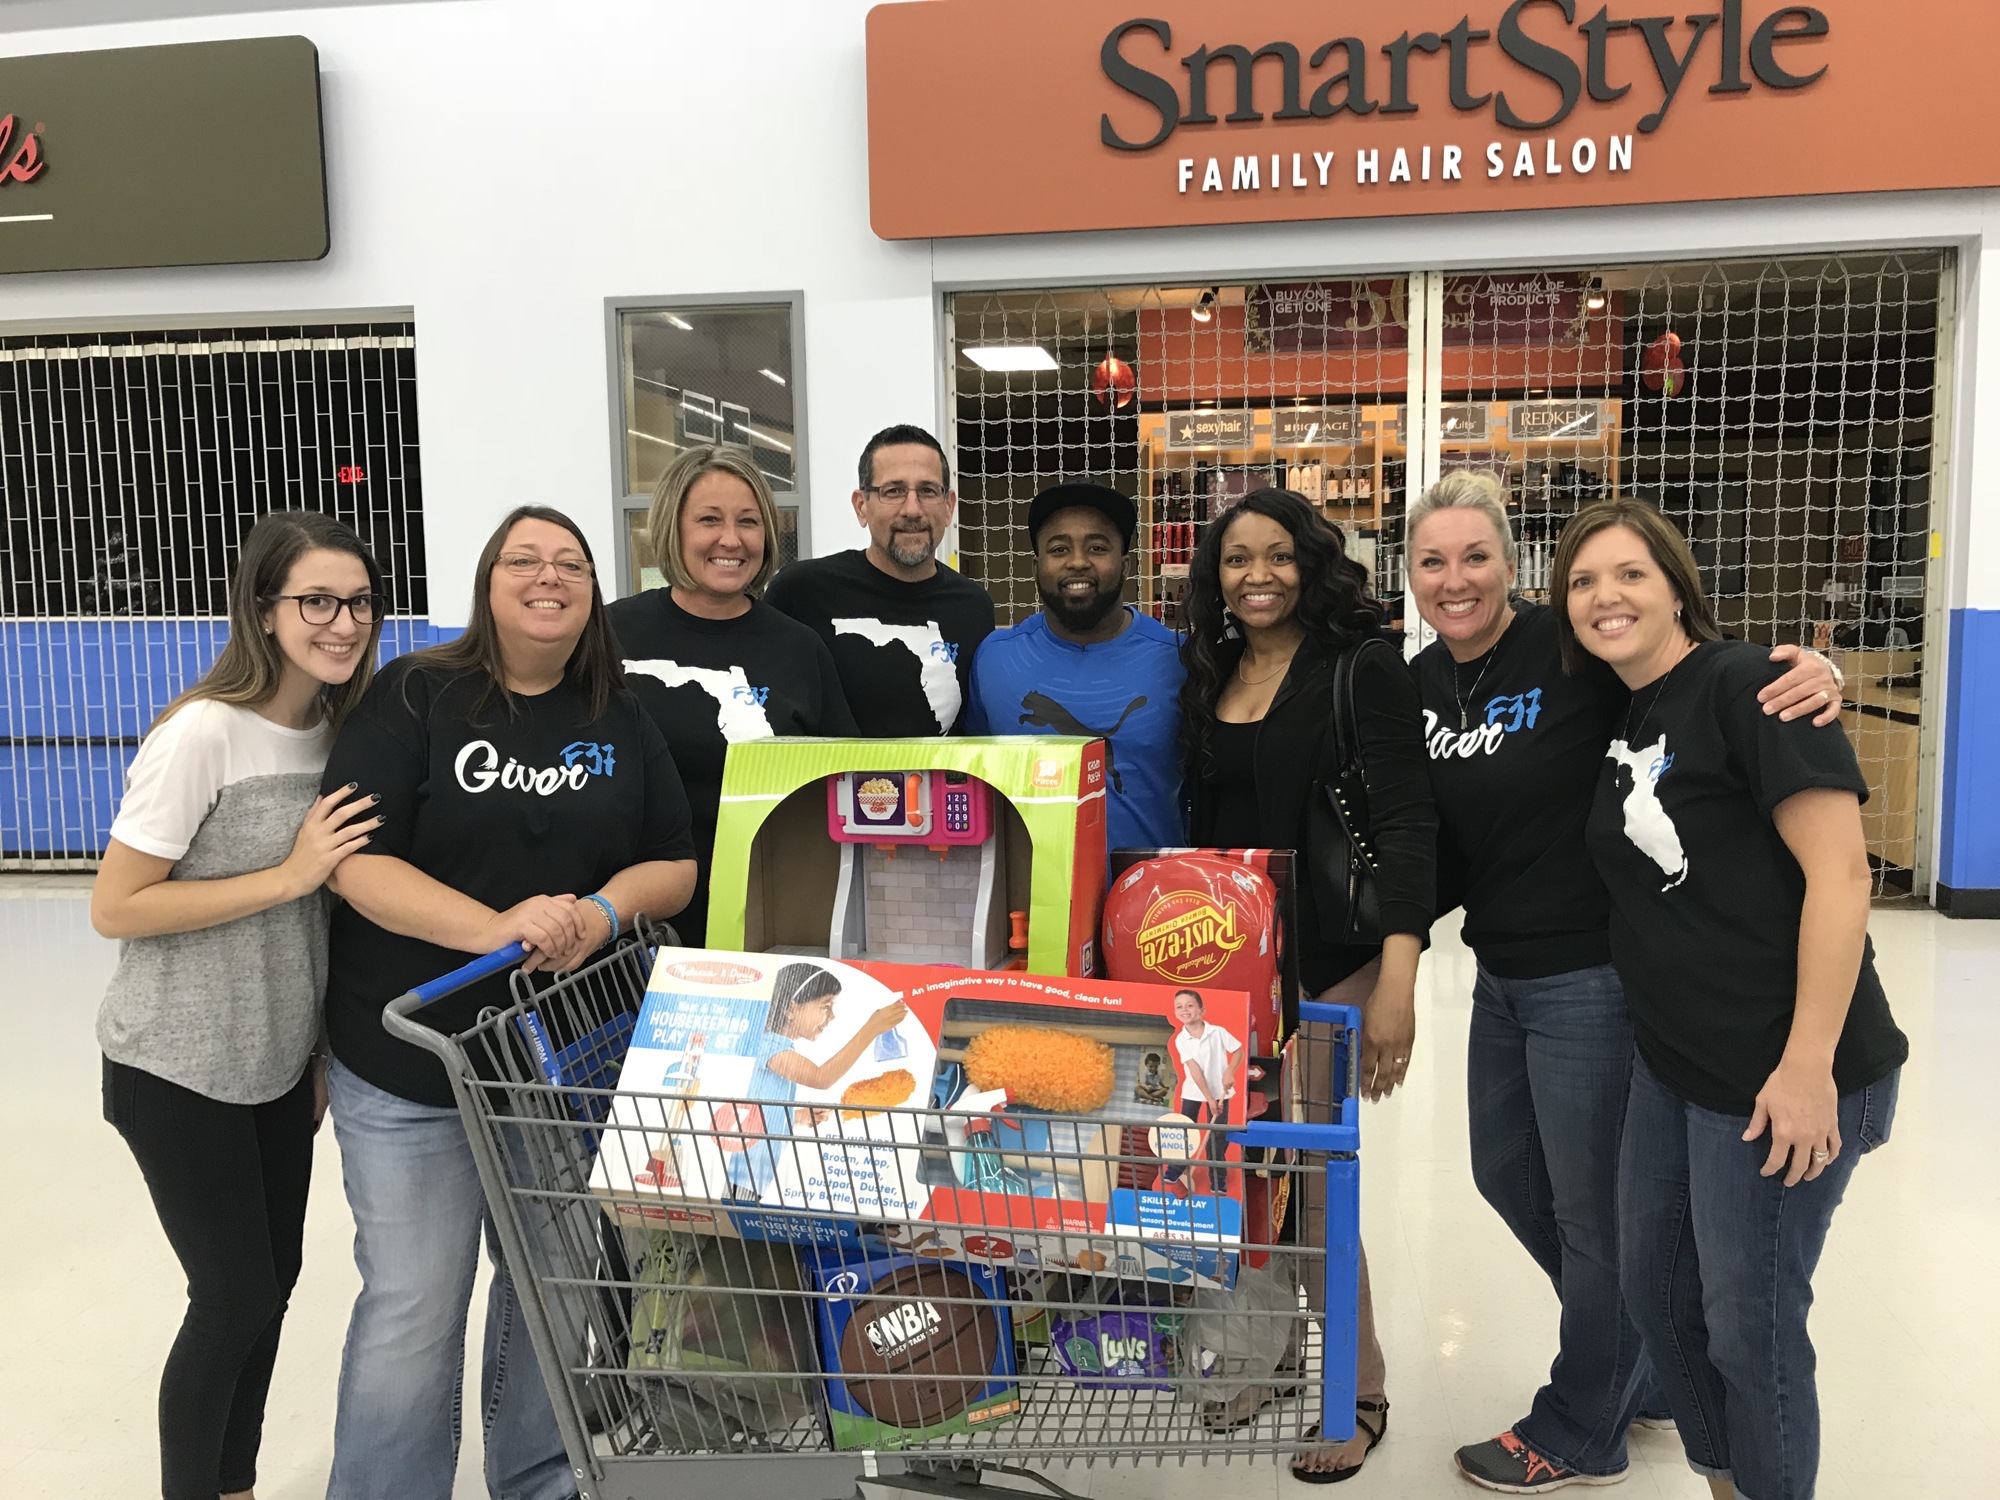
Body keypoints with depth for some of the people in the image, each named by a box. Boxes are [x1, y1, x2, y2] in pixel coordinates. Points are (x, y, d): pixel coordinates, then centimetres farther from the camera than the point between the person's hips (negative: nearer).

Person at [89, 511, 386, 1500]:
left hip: (279, 1063, 7)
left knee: (270, 1280, 15)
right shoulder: (203, 732, -21)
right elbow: (114, 909, -20)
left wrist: (325, 1055, 13)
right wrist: (290, 876, -25)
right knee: (234, 1295, 2)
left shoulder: (336, 729, 2)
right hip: (180, 1073, -7)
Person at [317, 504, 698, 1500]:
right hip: (410, 1070, -3)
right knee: (413, 1304, 3)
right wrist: (496, 928, -26)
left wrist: (605, 910, -15)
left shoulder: (622, 719, 6)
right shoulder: (413, 697, -5)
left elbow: (675, 867, 7)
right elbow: (357, 864, -13)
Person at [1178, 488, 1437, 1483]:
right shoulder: (1207, 675, 9)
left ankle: (1355, 1393, 20)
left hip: (1328, 963, -5)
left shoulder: (1362, 667, -8)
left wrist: (1398, 979, -22)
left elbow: (1406, 821, -14)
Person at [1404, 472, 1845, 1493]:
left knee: (1590, 1206, 9)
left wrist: (1816, 676, -35)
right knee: (1505, 1173, 22)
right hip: (1501, 976, 8)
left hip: (1592, 975, -8)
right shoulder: (1419, 686, 3)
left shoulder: (1575, 647, -17)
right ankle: (1649, 1369, 46)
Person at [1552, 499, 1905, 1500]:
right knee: (1652, 1287, 19)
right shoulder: (1623, 721, 9)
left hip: (1779, 1078, -8)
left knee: (1748, 1322, 5)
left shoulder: (1745, 686, -15)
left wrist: (1810, 1066, -22)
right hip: (1673, 1064, 8)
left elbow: (1839, 871, -20)